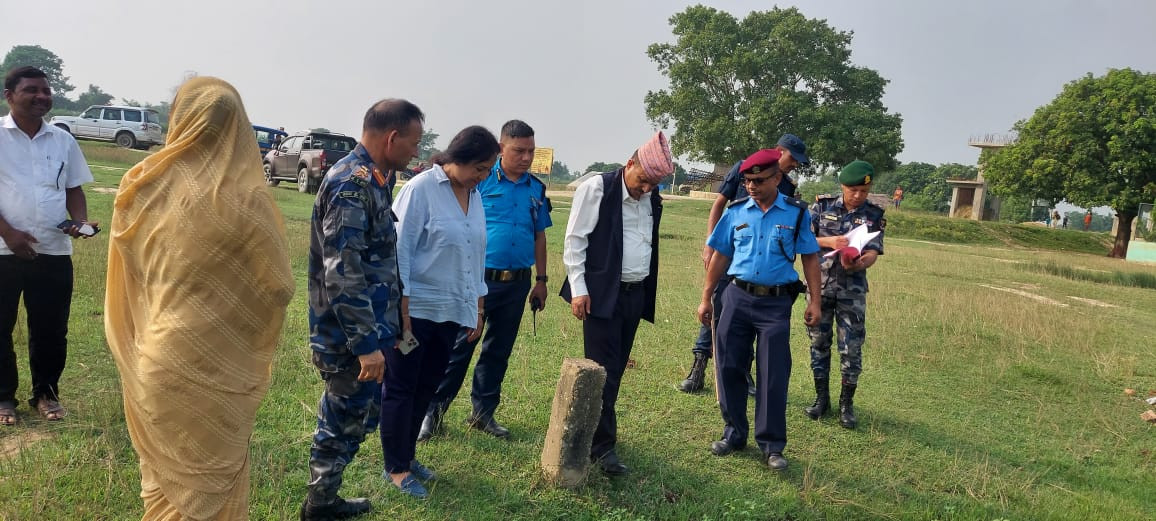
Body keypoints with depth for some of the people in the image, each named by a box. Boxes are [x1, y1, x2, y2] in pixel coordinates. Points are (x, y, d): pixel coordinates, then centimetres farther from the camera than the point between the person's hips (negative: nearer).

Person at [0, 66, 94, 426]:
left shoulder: (63, 141, 9)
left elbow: (74, 190, 14)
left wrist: (80, 221, -5)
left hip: (54, 252, 3)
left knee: (51, 329, 8)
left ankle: (46, 393, 24)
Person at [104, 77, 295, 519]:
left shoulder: (139, 187, -5)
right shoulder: (247, 201, -19)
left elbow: (127, 274, 8)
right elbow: (278, 290, -11)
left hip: (153, 361, 4)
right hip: (215, 369, -4)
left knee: (161, 472, 23)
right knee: (209, 484, 13)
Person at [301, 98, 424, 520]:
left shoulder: (372, 179, 9)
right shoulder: (352, 185, -21)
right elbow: (342, 275, -26)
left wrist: (383, 328, 22)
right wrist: (367, 343, -23)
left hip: (365, 328, 9)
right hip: (349, 336, -9)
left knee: (356, 416, 20)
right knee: (346, 421, 6)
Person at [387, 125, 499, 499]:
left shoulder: (475, 196, 7)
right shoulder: (421, 189, -13)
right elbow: (399, 251, -14)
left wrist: (478, 310, 15)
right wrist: (401, 312, -16)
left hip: (451, 312, 6)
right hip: (415, 310, -6)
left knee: (426, 387, 16)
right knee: (401, 388, 7)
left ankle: (407, 455, 31)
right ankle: (395, 467, 20)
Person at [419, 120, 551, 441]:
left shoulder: (536, 189, 9)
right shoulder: (480, 180, -5)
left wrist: (541, 280, 15)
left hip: (517, 283, 5)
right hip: (479, 279, -5)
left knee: (498, 351, 13)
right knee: (458, 348, -2)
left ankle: (483, 412, 26)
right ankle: (432, 412, 11)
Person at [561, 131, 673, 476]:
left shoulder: (652, 199, 9)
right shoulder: (597, 189, -9)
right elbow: (574, 239, -8)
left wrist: (648, 293, 13)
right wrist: (578, 288, -13)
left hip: (636, 294, 6)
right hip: (602, 294, -6)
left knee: (616, 369, 11)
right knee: (603, 371, -4)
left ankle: (593, 431, 24)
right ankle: (603, 446, 5)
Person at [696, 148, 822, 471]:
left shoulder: (796, 213, 0)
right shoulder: (736, 212, 4)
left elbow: (810, 258, 2)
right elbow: (720, 256, 9)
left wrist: (815, 301, -4)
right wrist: (706, 298, 8)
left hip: (776, 303, -2)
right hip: (737, 298, 2)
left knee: (773, 376, 0)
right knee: (729, 368, 6)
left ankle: (772, 445, 12)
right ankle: (734, 433, 23)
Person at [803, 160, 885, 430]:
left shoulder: (874, 215, 1)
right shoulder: (822, 207, 1)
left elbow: (872, 253, -8)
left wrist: (858, 263, -30)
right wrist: (828, 241, -19)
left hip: (852, 290, 0)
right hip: (819, 285, 1)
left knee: (851, 348, 1)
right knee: (819, 343, 8)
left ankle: (847, 404, 15)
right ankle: (821, 398, 22)